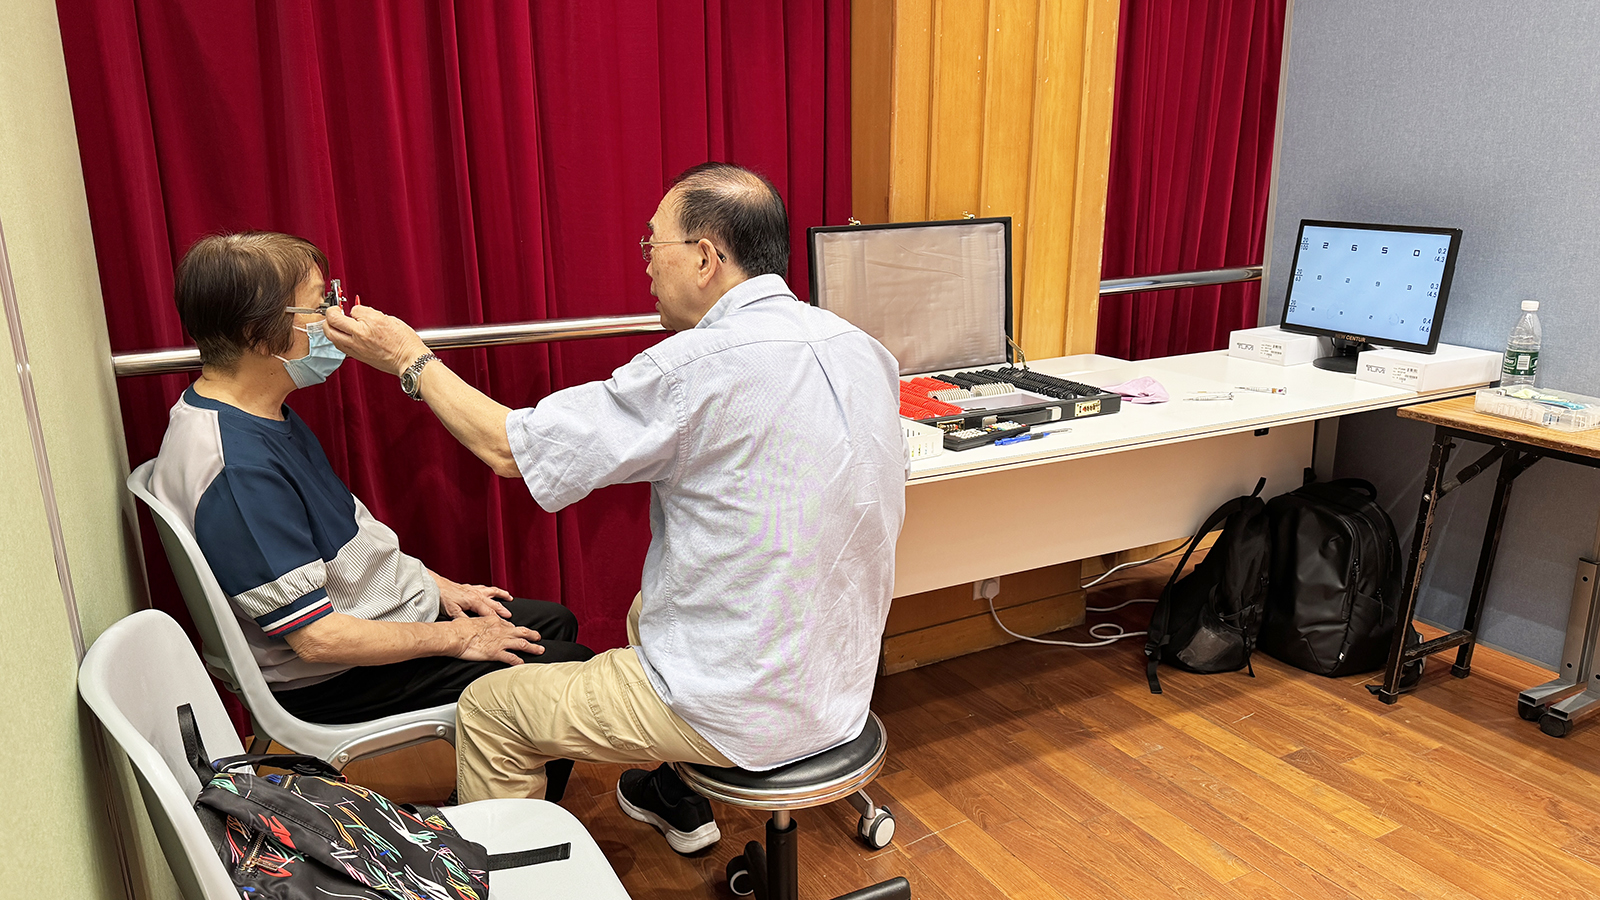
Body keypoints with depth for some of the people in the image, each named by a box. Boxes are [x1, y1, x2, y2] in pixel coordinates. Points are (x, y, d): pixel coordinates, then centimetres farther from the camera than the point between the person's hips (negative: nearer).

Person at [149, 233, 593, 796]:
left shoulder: (259, 414, 2)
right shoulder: (237, 468, -31)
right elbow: (318, 637, -29)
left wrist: (439, 587, 9)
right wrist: (456, 637, -18)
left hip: (390, 613, 10)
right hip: (337, 682, -10)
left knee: (556, 622, 17)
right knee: (570, 671, -8)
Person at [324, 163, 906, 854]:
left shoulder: (699, 368, -25)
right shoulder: (864, 349, -2)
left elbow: (510, 448, -15)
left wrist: (410, 360, 0)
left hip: (747, 712, -8)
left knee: (488, 709, 10)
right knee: (648, 604, 34)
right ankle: (676, 796, 47)